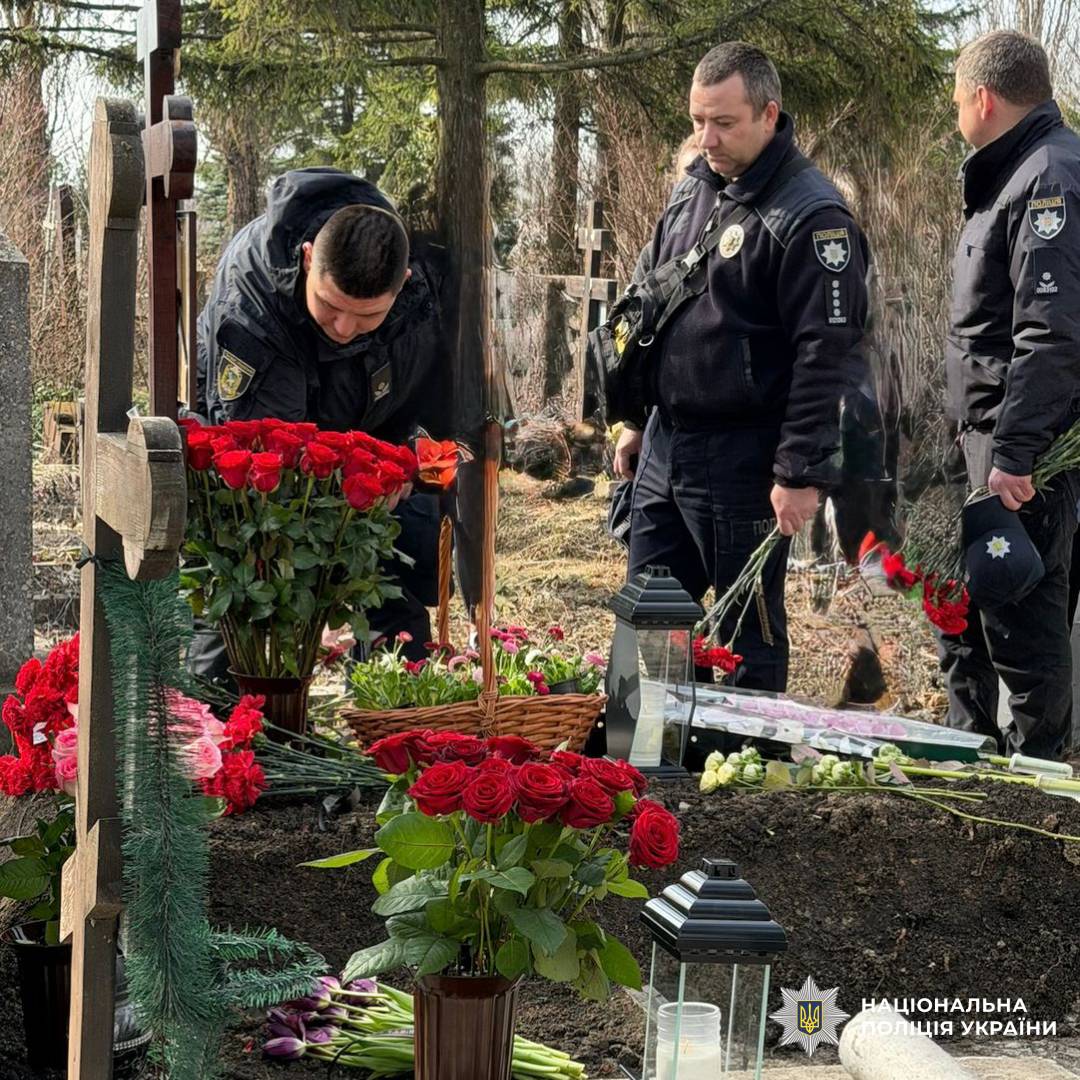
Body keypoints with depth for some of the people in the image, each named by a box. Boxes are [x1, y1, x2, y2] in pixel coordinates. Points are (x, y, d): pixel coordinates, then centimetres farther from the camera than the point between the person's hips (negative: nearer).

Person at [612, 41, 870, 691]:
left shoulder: (810, 216, -15)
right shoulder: (692, 192, 10)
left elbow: (828, 356, -19)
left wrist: (802, 472, -21)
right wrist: (638, 422, 19)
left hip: (744, 460, -8)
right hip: (665, 446, 8)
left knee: (749, 633, 4)